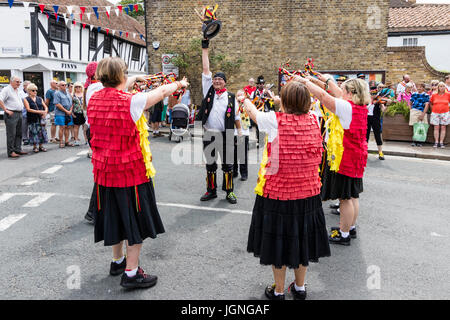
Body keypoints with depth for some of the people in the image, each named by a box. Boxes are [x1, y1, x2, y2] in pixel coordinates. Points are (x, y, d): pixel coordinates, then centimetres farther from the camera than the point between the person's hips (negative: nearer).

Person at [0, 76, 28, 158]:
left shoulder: (18, 91, 19)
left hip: (19, 114, 9)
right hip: (11, 114, -9)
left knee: (19, 133, 11)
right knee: (11, 134, -7)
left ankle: (18, 150, 18)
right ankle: (11, 152, -4)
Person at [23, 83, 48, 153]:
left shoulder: (40, 99, 13)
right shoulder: (26, 99, 1)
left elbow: (45, 107, 12)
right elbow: (28, 109, -11)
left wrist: (45, 112, -10)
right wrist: (38, 111, -19)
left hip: (41, 118, 4)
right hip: (32, 119, -4)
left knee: (42, 131, 3)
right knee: (34, 132, -2)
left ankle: (41, 146, 13)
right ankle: (35, 147, 8)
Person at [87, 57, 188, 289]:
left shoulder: (94, 100, -2)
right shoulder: (131, 102, -18)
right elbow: (161, 92, -4)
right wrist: (179, 84, 15)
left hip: (104, 169, 7)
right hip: (130, 169, -7)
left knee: (114, 215, 21)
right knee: (135, 218, 6)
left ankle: (117, 261, 38)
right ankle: (131, 273, 14)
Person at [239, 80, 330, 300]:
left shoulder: (275, 120, -16)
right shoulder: (313, 121, -4)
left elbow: (253, 113, 4)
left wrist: (244, 99, 26)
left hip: (278, 193, -4)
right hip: (308, 193, 4)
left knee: (278, 239, 13)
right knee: (300, 238, 19)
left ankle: (278, 291, 29)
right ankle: (299, 288, 37)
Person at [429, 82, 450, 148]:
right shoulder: (434, 95, 3)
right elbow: (430, 103, 14)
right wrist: (433, 109, 6)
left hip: (445, 113, 0)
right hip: (435, 113, 0)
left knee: (443, 128, 1)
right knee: (436, 128, 1)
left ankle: (441, 142, 4)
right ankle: (436, 142, 5)